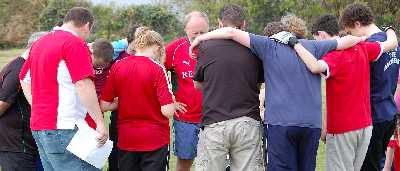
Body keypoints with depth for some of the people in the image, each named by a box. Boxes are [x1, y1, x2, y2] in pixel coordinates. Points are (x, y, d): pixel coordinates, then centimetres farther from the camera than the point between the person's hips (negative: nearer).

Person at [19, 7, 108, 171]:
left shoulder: (39, 42, 16)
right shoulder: (75, 43, -10)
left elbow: (25, 80, 24)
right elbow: (84, 85, -19)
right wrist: (100, 123, -17)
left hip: (37, 125, 9)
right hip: (63, 129, -9)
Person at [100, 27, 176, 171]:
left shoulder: (117, 66, -3)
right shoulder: (157, 68, -12)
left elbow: (104, 105, -2)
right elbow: (167, 111, -17)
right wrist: (174, 104, 4)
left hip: (125, 140, 3)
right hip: (154, 139, -3)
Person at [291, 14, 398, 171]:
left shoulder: (335, 56, -18)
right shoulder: (361, 48, 3)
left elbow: (315, 67, -39)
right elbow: (392, 43, 15)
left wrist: (295, 44, -29)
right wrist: (389, 30, 37)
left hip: (341, 130, -7)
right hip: (365, 125, 7)